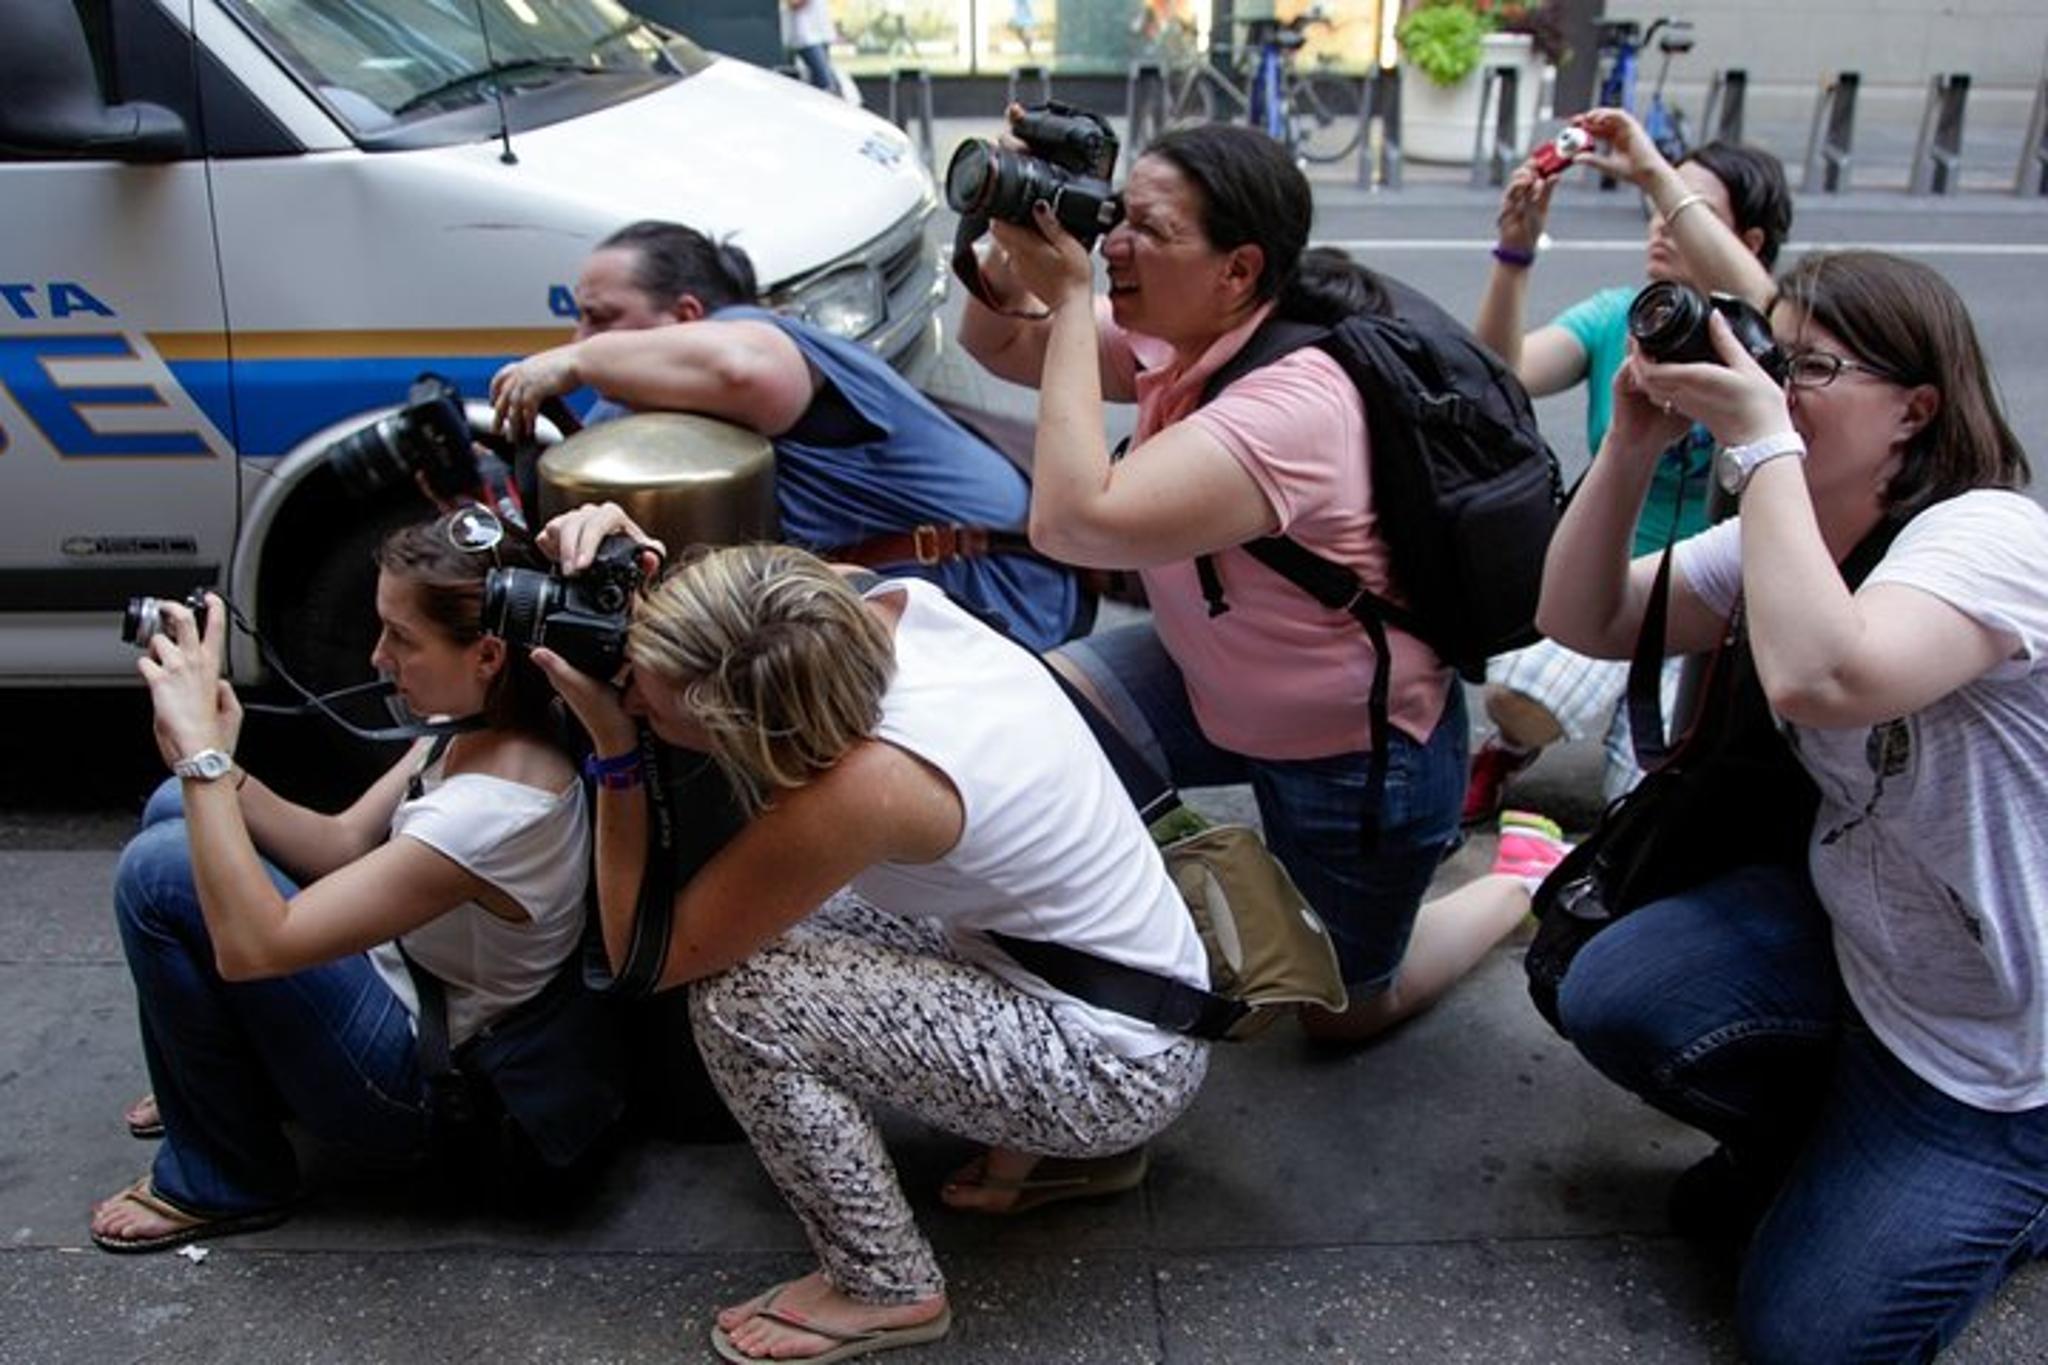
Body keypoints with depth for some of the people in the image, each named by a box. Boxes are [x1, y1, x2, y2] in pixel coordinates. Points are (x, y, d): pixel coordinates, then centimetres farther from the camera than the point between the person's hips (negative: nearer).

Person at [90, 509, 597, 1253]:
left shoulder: (497, 809, -35)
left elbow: (252, 946, -33)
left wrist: (203, 752, -31)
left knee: (160, 869, -17)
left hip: (425, 1083, -9)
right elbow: (346, 844, 2)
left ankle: (221, 1182, 1)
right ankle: (215, 1083, 25)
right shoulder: (480, 725, -7)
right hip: (401, 979, 9)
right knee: (179, 811, 7)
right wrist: (217, 769, -14)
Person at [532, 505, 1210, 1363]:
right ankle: (1064, 1148, 19)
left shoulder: (865, 787, -32)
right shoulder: (888, 605, -12)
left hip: (1120, 1070, -8)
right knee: (758, 923, 9)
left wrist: (612, 744, -21)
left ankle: (887, 1290, 5)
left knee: (740, 994, -18)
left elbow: (645, 955, -21)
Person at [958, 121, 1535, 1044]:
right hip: (1221, 685, 7)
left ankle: (1530, 880, 34)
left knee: (1343, 1014, 12)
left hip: (1358, 750, -7)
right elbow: (999, 345, 3)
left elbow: (1071, 524, -44)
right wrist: (1017, 235, -18)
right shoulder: (1183, 337, -8)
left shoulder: (1289, 406, -35)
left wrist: (1071, 300, -37)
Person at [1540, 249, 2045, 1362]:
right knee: (1606, 1000, -15)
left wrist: (1761, 443, -38)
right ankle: (1822, 1140, 14)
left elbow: (1821, 677, -47)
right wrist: (1634, 443, -19)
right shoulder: (1775, 538, -2)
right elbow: (1581, 620, -7)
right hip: (1850, 936, 7)